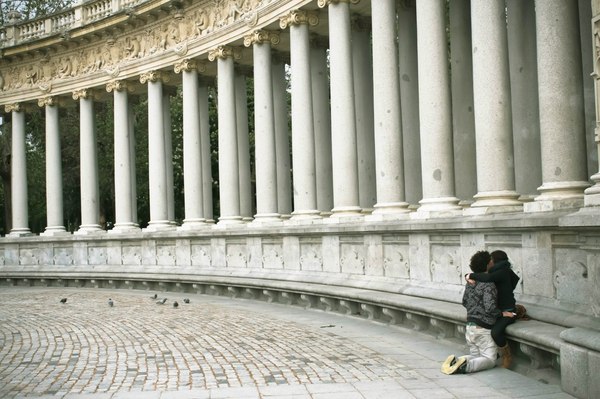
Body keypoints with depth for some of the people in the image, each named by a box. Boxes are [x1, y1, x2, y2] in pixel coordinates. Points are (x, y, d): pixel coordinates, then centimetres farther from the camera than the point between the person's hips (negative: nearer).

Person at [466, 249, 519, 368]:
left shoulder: (503, 272, -15)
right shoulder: (496, 272, 12)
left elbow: (487, 278, -34)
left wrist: (471, 276, -22)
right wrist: (470, 277, -6)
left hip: (508, 311, -10)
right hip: (497, 310, 10)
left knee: (496, 331, -31)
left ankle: (507, 356, -6)